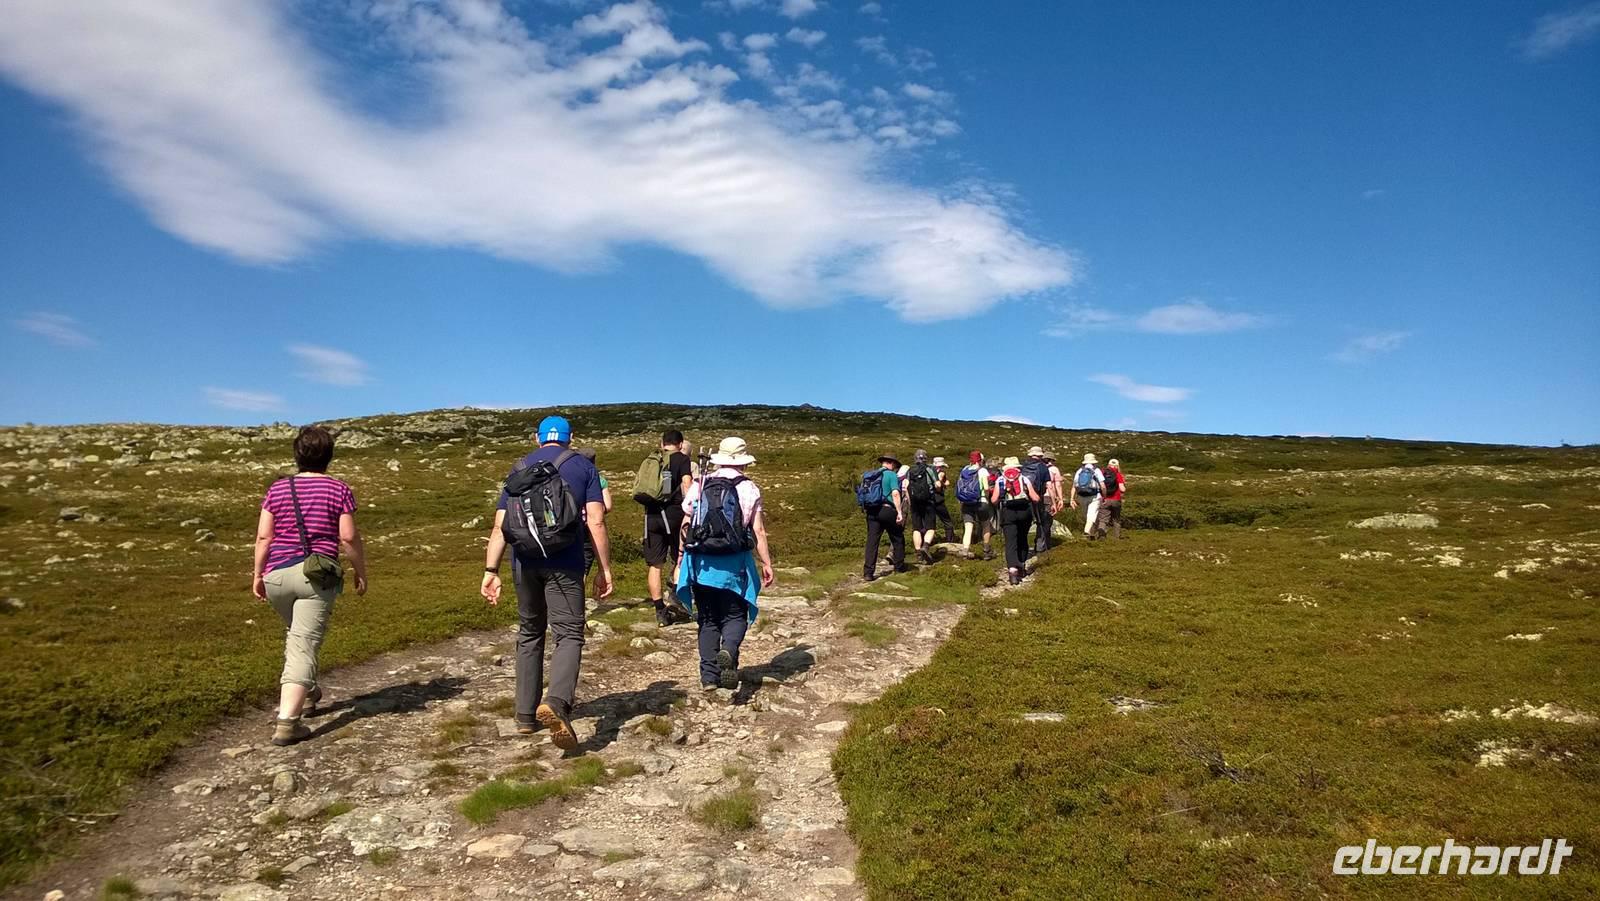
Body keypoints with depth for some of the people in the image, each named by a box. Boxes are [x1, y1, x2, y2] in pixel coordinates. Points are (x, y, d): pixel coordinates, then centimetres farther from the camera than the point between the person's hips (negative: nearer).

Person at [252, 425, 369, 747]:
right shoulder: (339, 490, -2)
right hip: (317, 575, -4)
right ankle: (286, 722, -13)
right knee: (304, 645, -5)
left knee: (296, 634, 27)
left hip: (277, 575, 4)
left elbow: (263, 536, 3)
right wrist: (361, 572, 5)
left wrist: (257, 574, 13)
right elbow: (349, 538, -5)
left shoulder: (277, 489, 7)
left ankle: (307, 693, 41)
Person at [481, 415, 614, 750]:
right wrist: (605, 569, 0)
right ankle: (556, 702, -29)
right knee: (569, 634, -3)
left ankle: (525, 715, 21)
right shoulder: (583, 467, 7)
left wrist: (491, 571, 7)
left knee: (529, 634, 18)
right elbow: (596, 522, -3)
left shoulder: (519, 469, 15)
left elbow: (500, 526, 8)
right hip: (564, 561, -3)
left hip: (524, 561, 4)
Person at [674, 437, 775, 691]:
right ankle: (728, 651, -21)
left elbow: (686, 525, 5)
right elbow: (758, 532, -6)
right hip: (733, 564, -2)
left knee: (708, 619, 13)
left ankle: (709, 676, 12)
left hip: (701, 563, 3)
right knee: (735, 616, 9)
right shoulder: (748, 489, -2)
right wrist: (767, 564, -1)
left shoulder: (699, 485, 5)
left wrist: (681, 559, 15)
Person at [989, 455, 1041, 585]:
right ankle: (1022, 565, 32)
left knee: (1010, 541, -5)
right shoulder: (1024, 478, 12)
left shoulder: (1000, 480, 11)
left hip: (1008, 512, -1)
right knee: (1022, 539, 21)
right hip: (1024, 511, 2)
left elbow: (994, 500, 3)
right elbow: (1035, 498, 4)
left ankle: (1012, 569, -22)